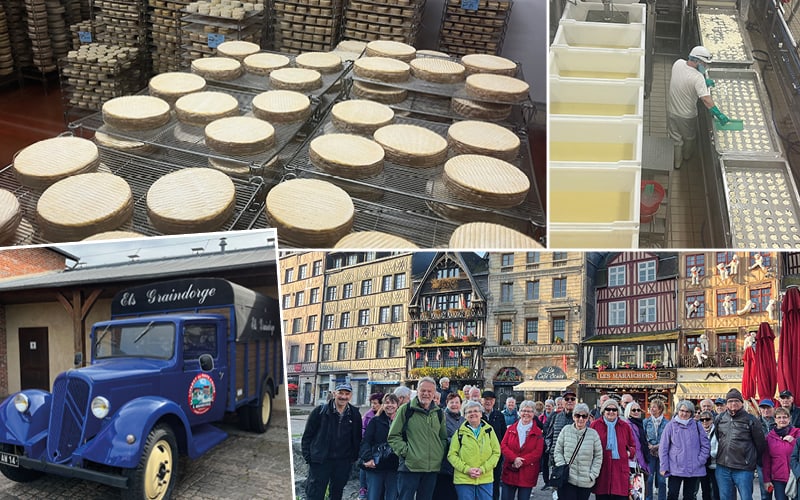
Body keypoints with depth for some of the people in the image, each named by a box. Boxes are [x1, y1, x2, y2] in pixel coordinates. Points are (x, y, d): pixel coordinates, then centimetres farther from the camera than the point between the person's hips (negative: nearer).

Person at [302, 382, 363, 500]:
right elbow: (307, 435, -1)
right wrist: (307, 456, -6)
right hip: (320, 461, -3)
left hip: (343, 463, 3)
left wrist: (354, 456, 6)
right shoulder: (320, 411, -5)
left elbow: (357, 438, 14)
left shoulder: (355, 414, 5)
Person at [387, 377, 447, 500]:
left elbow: (443, 438, 22)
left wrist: (440, 453, 7)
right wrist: (405, 451, -10)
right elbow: (393, 436, -1)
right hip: (410, 466, -4)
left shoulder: (439, 413, 12)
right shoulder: (406, 409, -2)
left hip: (433, 467, 5)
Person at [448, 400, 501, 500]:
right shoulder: (460, 432, 2)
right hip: (463, 480, -1)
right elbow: (452, 455, 0)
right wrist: (467, 469, -12)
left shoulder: (489, 430, 6)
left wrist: (483, 469, -9)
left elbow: (496, 452, 4)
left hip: (485, 479, 1)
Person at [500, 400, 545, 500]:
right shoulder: (511, 429, 7)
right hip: (509, 472, 2)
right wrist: (514, 459, -17)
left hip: (527, 475, -2)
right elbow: (503, 445, -1)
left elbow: (538, 452, -7)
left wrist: (521, 462, -17)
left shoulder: (538, 433, 1)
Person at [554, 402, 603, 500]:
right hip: (567, 480, -1)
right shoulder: (566, 431, 2)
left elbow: (598, 457, 6)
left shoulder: (593, 434, 2)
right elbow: (557, 451, 6)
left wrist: (593, 474, -1)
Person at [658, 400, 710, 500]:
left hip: (693, 469, 2)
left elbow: (706, 445, 7)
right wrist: (664, 467, -5)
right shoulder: (671, 425, 0)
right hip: (675, 469, -2)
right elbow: (663, 448, 0)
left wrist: (700, 460, -3)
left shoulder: (697, 425, 5)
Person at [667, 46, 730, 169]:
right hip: (687, 116, -4)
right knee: (689, 137, 28)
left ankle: (676, 162, 40)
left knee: (675, 138, 24)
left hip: (671, 111, 4)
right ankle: (687, 155, 52)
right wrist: (718, 114, -40)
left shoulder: (678, 63, -14)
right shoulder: (698, 77, -32)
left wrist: (704, 82, 1)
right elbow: (706, 99, -39)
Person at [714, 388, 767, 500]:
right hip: (722, 467, 4)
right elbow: (715, 439, 20)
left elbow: (760, 443, 4)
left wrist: (752, 459, 10)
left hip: (743, 469, -4)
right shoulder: (720, 419, 9)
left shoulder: (750, 420, -1)